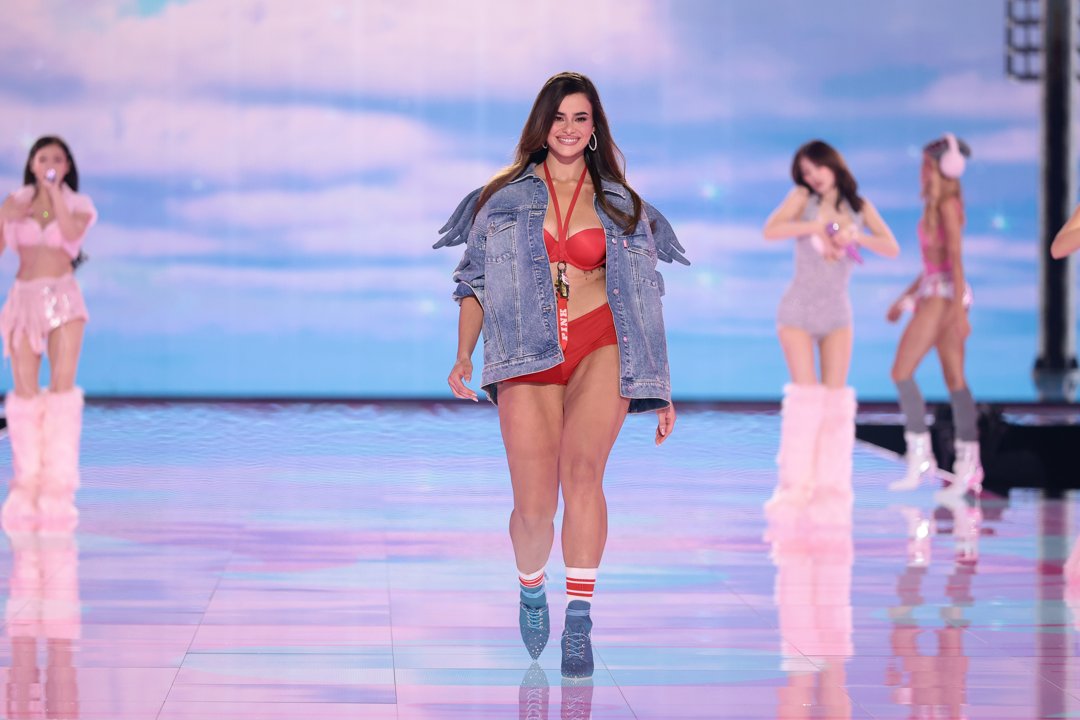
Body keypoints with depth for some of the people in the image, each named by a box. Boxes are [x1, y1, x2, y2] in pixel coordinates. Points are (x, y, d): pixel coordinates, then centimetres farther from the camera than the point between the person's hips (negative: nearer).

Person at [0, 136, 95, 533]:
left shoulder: (78, 205, 9)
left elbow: (71, 232, -12)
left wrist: (55, 189, -8)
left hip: (63, 297, -1)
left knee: (62, 384, -13)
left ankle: (58, 486, -16)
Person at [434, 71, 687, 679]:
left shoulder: (620, 204, 13)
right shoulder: (504, 198, 12)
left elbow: (642, 300, 15)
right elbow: (476, 283, 11)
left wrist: (661, 390, 12)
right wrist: (464, 357, -5)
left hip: (601, 348, 0)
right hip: (528, 357, 0)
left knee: (582, 469, -26)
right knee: (534, 508, -7)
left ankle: (580, 623, -24)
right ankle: (532, 588, 27)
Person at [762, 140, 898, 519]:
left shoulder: (860, 207, 5)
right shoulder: (802, 199, -2)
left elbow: (892, 247, -4)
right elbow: (770, 230, -17)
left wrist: (855, 236, -19)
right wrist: (815, 226, -21)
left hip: (837, 313, 3)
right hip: (798, 310, -3)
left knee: (836, 397, -2)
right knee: (805, 394, -10)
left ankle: (831, 488, 0)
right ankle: (795, 487, -7)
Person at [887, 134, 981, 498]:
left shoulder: (947, 205, -9)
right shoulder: (939, 205, 18)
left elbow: (955, 258, -16)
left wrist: (959, 308, -22)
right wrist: (906, 297, 25)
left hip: (944, 293, -9)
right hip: (935, 291, 9)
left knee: (902, 372, -9)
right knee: (955, 379, 4)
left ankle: (919, 455, -11)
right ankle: (969, 464, 1)